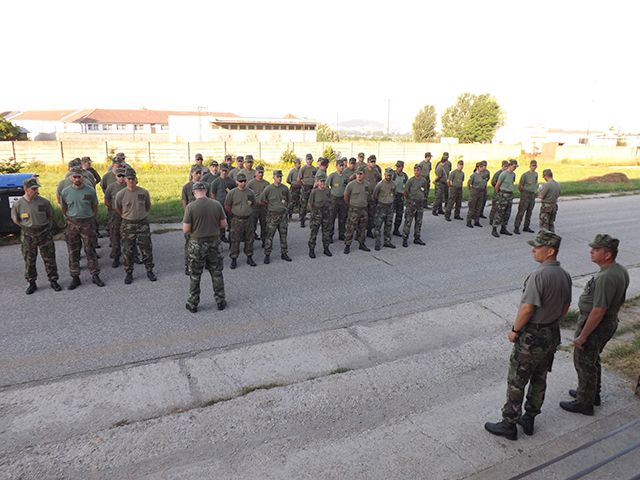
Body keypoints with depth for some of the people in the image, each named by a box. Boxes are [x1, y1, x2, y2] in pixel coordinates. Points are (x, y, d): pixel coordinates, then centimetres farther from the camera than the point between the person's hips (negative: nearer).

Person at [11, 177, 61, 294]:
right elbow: (15, 219, 7)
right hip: (28, 236, 0)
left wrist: (47, 227, 5)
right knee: (29, 261, 9)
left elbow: (50, 216, 8)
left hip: (44, 234, 0)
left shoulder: (44, 202, -6)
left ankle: (53, 281, 18)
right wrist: (26, 228, 4)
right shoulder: (18, 204, -6)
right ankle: (32, 283, 22)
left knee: (49, 259, 5)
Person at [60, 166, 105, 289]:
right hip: (72, 225, 2)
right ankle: (75, 277, 16)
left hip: (87, 224, -1)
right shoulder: (65, 192, -1)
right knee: (73, 252, 7)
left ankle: (95, 275, 13)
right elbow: (63, 208, 12)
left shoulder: (90, 191, -5)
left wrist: (89, 218, 7)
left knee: (90, 251, 4)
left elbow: (95, 207, 7)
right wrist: (69, 219, 11)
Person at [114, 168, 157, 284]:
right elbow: (118, 208, 9)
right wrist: (126, 217, 13)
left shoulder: (144, 192, -4)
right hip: (127, 225, -1)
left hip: (143, 224, 1)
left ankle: (149, 271, 20)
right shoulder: (121, 194, -8)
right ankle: (129, 273, 19)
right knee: (127, 251, 6)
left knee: (146, 249, 6)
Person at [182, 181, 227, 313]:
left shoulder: (190, 206, -14)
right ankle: (220, 301, 24)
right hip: (214, 243, 2)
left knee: (195, 276, 12)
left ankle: (193, 304, 22)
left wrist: (194, 228, 8)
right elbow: (223, 224, 1)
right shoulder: (216, 204, -6)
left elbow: (186, 229, -13)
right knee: (217, 273, 15)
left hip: (197, 244, -2)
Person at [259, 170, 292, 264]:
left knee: (283, 235, 11)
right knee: (269, 236, -1)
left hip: (284, 215, 4)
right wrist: (270, 205, 4)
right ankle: (267, 254, 8)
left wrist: (285, 206, 11)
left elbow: (289, 200, 19)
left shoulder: (285, 188, 4)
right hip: (272, 215, -3)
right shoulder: (268, 188, -8)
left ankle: (284, 253, 22)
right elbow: (261, 200, -3)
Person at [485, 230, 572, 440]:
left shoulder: (539, 275, -25)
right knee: (539, 379, 19)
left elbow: (527, 308, -25)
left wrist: (515, 330, -13)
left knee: (516, 381, 4)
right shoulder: (565, 275, 3)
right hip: (553, 335, 9)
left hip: (531, 337, -9)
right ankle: (529, 419, 33)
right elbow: (565, 306, 12)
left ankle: (509, 424, 14)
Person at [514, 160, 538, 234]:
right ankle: (516, 227, -7)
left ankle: (526, 227, 19)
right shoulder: (525, 174, -11)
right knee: (521, 212, -9)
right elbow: (520, 185, -7)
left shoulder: (536, 174, 10)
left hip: (532, 195, 7)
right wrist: (523, 192, 3)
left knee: (529, 212, 10)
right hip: (525, 194, -6)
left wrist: (535, 192, 12)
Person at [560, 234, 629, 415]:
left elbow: (598, 311, -30)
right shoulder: (621, 270, 1)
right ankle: (593, 393, 44)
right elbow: (620, 300, 13)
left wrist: (582, 336, -22)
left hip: (595, 326, -10)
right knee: (593, 360, 26)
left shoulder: (605, 278, -31)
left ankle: (584, 403, 23)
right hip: (609, 323, 10)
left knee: (584, 363, 7)